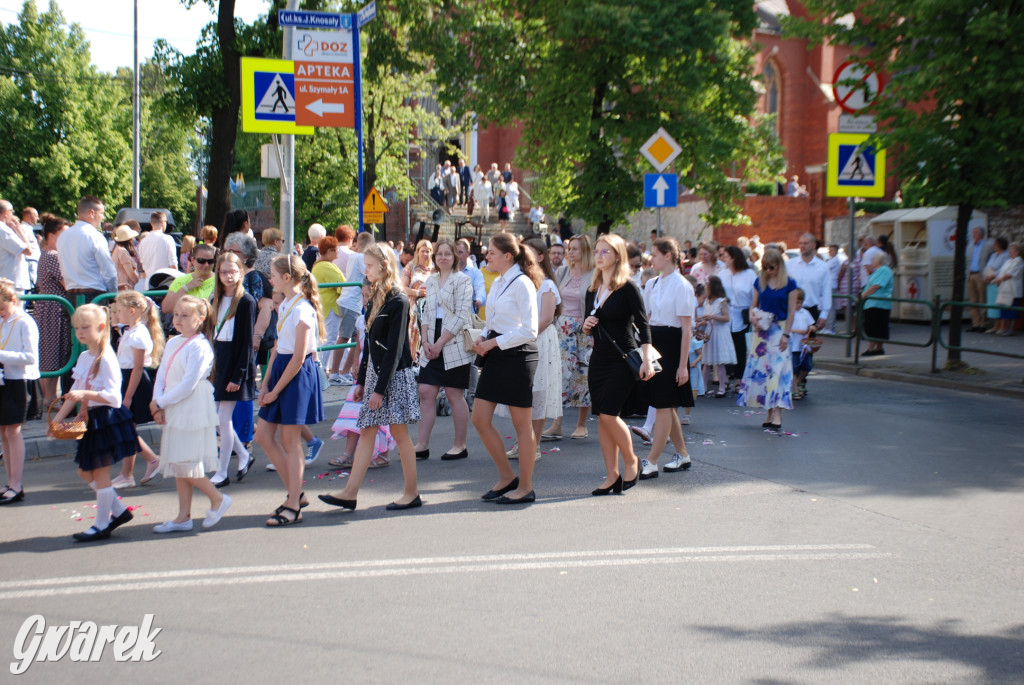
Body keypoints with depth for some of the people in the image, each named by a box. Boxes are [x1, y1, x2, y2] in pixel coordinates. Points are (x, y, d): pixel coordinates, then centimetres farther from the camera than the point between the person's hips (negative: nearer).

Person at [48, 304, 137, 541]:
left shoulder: (106, 359, -17)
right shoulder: (83, 358, 10)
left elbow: (112, 396, -24)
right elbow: (75, 393, 15)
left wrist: (84, 394, -34)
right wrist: (57, 419, 11)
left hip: (107, 418, -9)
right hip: (90, 419, 9)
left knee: (100, 472, 0)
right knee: (85, 471, 13)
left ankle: (101, 525, 11)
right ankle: (119, 510, 25)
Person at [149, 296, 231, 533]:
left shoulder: (200, 347, -14)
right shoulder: (173, 343, 12)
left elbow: (188, 384, -19)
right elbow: (161, 375, 8)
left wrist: (160, 402, -13)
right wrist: (158, 403, -6)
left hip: (192, 412, -9)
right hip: (173, 412, 9)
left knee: (186, 465, -8)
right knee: (178, 466, 11)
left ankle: (217, 499, 11)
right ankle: (183, 517, 17)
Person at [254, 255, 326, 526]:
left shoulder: (302, 310, -17)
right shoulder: (284, 305, 11)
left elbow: (299, 357, -19)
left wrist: (276, 390, -14)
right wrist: (266, 383, 7)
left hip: (298, 376, -9)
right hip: (280, 370, 9)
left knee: (290, 442, -3)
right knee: (263, 435, 10)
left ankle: (293, 507, 7)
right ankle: (295, 491, 21)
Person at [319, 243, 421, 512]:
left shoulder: (398, 301, -14)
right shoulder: (375, 299, 12)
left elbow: (394, 349, -17)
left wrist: (380, 388, -18)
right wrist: (361, 381, 15)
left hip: (394, 376, -8)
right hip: (374, 372, 8)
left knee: (399, 432, 0)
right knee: (366, 431, 6)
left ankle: (412, 493, 11)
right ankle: (350, 493, 5)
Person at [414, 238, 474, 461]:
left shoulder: (462, 280, -5)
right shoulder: (430, 281, 14)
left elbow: (462, 316, -12)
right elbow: (426, 313, 15)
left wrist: (440, 343, -14)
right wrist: (425, 341, 0)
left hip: (454, 346, -6)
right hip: (432, 348, 6)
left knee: (454, 395, 1)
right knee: (426, 393, 1)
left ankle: (460, 446, 11)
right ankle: (422, 445, 6)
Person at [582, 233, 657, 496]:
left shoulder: (628, 288, -8)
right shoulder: (592, 290, 11)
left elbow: (643, 324, -12)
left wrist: (647, 359, -19)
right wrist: (586, 326, -3)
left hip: (623, 360, -7)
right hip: (599, 359, 7)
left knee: (609, 414, -13)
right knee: (602, 418, 5)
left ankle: (631, 461, 9)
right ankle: (612, 476, 11)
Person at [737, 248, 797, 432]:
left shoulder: (789, 284, -3)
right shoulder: (760, 282, 9)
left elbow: (791, 311, -3)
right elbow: (753, 305, 14)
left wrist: (786, 334, -9)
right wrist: (753, 316, -8)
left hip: (779, 330, -4)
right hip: (762, 330, 4)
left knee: (778, 370, -11)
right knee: (760, 368, 2)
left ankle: (777, 415, -16)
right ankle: (770, 414, 9)